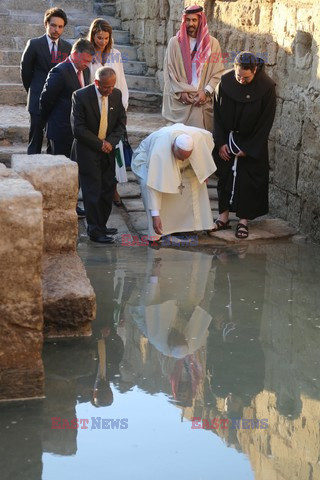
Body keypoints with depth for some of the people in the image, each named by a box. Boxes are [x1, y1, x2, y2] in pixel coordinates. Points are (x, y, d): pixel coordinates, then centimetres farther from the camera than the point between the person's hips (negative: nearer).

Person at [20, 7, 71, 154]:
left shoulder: (68, 47, 5)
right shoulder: (34, 44, -3)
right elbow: (25, 70, 4)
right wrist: (33, 91, 10)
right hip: (38, 102, -3)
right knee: (35, 143, 1)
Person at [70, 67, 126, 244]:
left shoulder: (117, 94, 0)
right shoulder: (81, 96, -15)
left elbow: (121, 121, 7)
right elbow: (78, 128, -15)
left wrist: (110, 142, -9)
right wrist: (99, 144, -14)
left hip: (107, 150, 5)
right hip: (87, 150, -5)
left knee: (108, 189, 6)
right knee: (93, 191, -6)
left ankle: (102, 225, 18)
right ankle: (95, 231, 0)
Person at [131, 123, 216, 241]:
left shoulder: (198, 137, -35)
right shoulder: (159, 152, -46)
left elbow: (208, 137, -8)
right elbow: (154, 185, -44)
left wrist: (204, 170, -6)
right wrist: (155, 215, -47)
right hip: (147, 157, -5)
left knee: (197, 179, -10)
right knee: (148, 184, -32)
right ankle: (155, 232, -24)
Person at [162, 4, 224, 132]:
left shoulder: (212, 43, 6)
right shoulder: (174, 42, 4)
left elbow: (218, 72, 3)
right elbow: (168, 71, 3)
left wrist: (206, 92, -10)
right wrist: (180, 92, -8)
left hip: (204, 101, 1)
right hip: (181, 101, 0)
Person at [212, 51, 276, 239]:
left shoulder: (266, 87, -20)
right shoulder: (225, 81, -13)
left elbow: (266, 121, -13)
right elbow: (217, 113, -3)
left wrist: (248, 148, -12)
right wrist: (221, 142, -7)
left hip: (252, 142, -2)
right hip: (227, 139, 3)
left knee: (248, 180, 1)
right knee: (224, 176, 6)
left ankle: (244, 220, 10)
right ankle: (224, 216, 16)